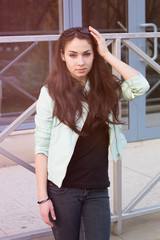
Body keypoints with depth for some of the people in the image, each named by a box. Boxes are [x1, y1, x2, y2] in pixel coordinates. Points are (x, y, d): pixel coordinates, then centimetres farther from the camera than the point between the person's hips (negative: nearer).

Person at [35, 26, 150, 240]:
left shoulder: (105, 88, 3)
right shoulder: (51, 92, -6)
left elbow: (140, 86, -16)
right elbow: (41, 148, -7)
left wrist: (107, 54, -11)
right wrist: (43, 197, -11)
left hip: (98, 190, 3)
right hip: (63, 189, -2)